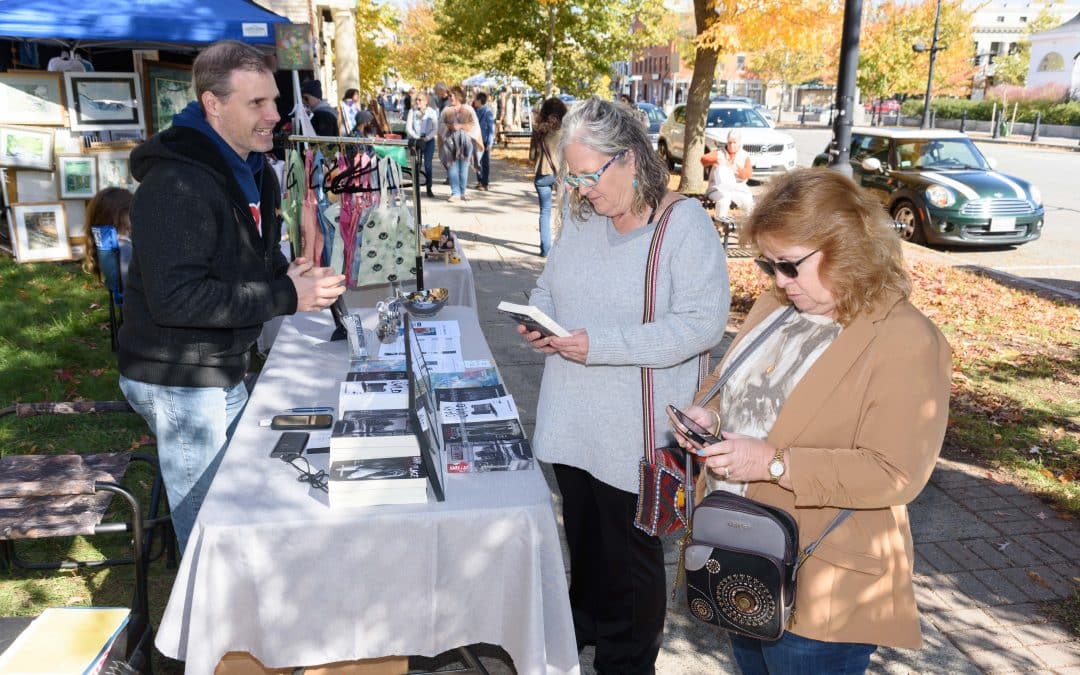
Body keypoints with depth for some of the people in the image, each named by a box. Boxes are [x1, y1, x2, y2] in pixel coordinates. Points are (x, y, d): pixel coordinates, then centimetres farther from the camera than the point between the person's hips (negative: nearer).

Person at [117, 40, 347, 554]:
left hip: (222, 371, 10)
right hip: (178, 381, -10)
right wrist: (286, 297, -28)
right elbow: (174, 297, -30)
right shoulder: (176, 184, -24)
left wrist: (290, 275, -3)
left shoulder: (251, 170, 8)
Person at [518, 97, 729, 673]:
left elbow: (702, 322, -22)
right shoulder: (581, 217, 4)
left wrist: (601, 345, -27)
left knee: (630, 550, 12)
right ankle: (585, 623, 48)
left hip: (635, 431, -6)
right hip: (572, 422, 6)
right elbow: (549, 284, 17)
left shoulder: (685, 224, -16)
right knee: (582, 533, 23)